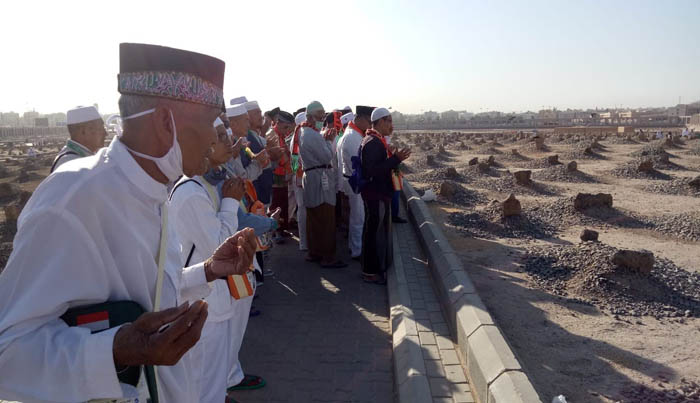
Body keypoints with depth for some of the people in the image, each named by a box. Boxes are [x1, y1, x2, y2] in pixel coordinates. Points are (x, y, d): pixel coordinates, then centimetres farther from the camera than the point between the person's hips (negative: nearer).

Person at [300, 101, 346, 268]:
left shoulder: (305, 133, 16)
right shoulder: (313, 135, -17)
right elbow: (327, 157, -16)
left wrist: (326, 140, 10)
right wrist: (329, 141, -3)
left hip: (310, 177, 11)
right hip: (321, 180, -11)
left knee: (314, 219, 15)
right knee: (327, 220, -6)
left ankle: (314, 253, 24)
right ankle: (327, 257, -1)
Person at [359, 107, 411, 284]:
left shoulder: (377, 140, 14)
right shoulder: (373, 142, -19)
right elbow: (373, 170, -26)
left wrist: (395, 157, 14)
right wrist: (396, 159, -26)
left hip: (379, 194, 11)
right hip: (376, 195, -11)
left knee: (379, 231, 17)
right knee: (374, 231, -2)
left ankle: (378, 267, 29)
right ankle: (371, 272, 8)